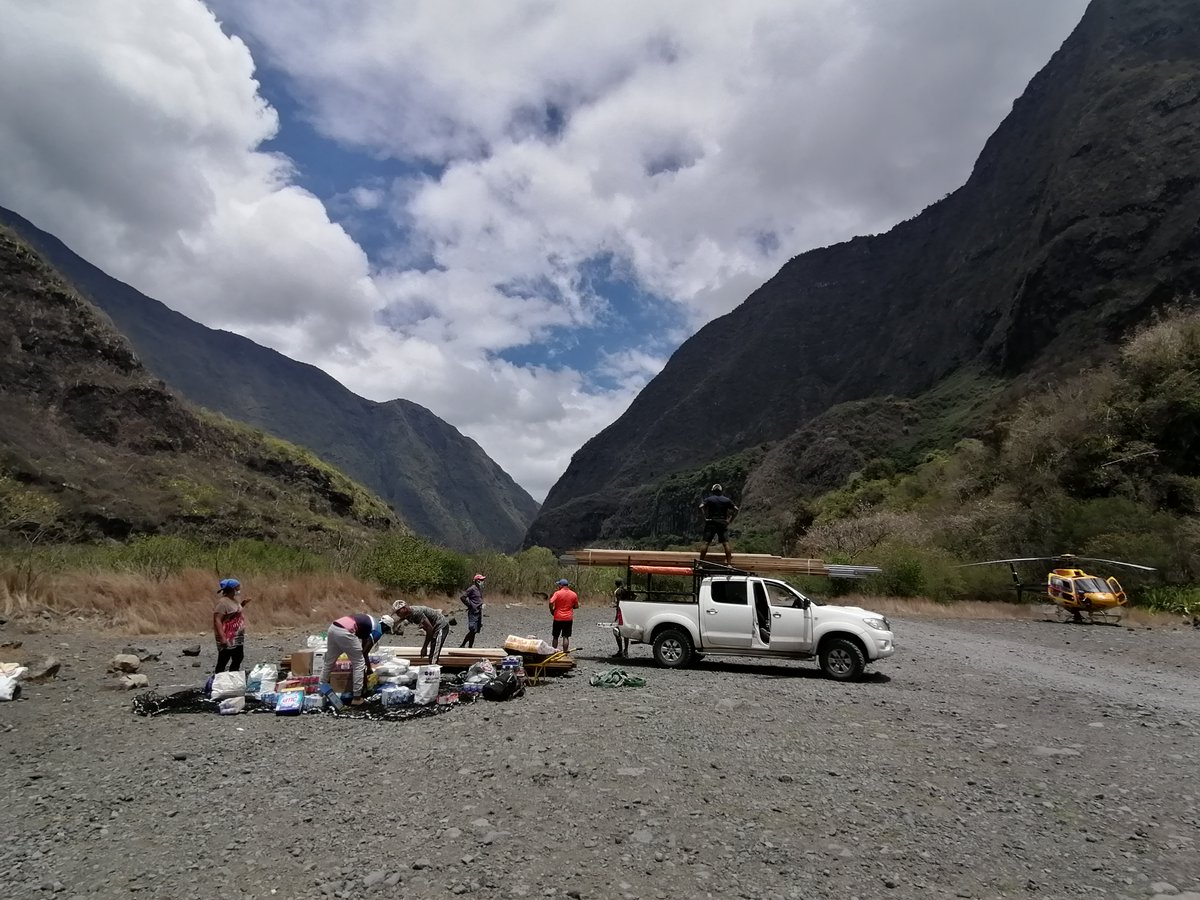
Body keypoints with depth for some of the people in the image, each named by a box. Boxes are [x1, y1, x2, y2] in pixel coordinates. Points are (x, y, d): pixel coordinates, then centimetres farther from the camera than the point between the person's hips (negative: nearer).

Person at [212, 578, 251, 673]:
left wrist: (242, 605, 10)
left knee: (238, 660, 17)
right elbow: (217, 620, -23)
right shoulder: (222, 602, -18)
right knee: (222, 662, -5)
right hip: (228, 639, -10)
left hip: (237, 638, 10)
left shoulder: (234, 600, 10)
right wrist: (222, 637, -29)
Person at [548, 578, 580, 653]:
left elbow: (551, 603, -19)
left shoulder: (557, 593, -10)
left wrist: (552, 611, -3)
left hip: (558, 618, -2)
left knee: (555, 636, 11)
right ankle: (565, 651, 0)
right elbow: (576, 606, 7)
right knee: (566, 637, 4)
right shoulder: (574, 594, 1)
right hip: (568, 619, 2)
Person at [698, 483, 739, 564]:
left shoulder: (708, 499, 4)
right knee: (726, 543, 0)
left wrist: (704, 518, -9)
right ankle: (729, 564, -5)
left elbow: (701, 507, -13)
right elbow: (736, 509, 1)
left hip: (710, 523, -1)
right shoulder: (727, 500, 9)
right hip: (723, 523, 1)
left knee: (706, 543, -2)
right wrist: (729, 520, 0)